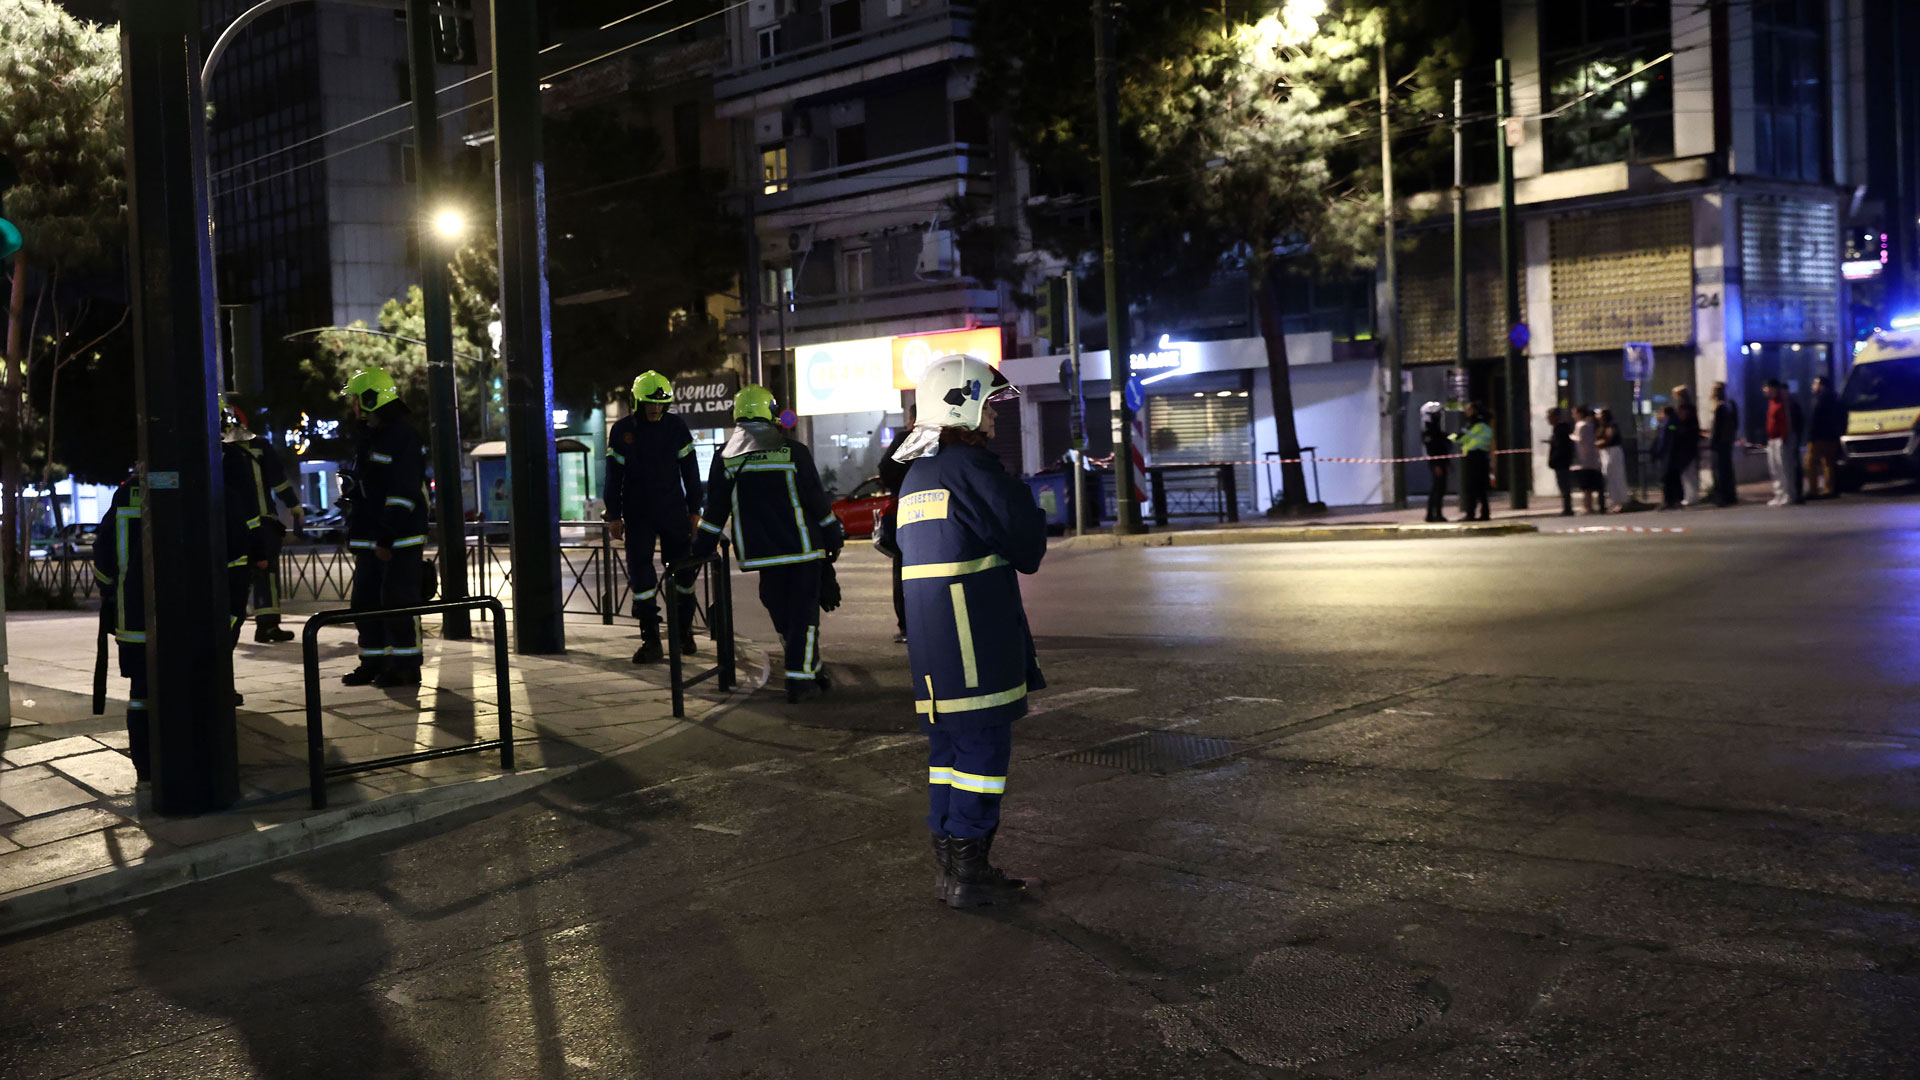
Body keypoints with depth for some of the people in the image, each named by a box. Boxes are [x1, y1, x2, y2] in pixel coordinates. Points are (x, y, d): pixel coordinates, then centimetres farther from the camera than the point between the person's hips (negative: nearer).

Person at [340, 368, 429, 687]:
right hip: (371, 539, 10)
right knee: (365, 601, 12)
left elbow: (404, 493, -20)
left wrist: (387, 538, -22)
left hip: (400, 540, -10)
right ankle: (373, 663, 22)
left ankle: (406, 667, 0)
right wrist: (355, 534, 20)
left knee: (399, 602, -7)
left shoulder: (402, 437, -14)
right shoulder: (369, 438, 17)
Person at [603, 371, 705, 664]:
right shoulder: (622, 431, 0)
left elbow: (690, 471, 4)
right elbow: (614, 476, 3)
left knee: (683, 571, 4)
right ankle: (650, 640, -4)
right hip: (637, 513, 0)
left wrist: (694, 510, 3)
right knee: (640, 571, -7)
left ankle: (684, 629, 21)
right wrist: (614, 516, 1)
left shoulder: (676, 427, 0)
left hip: (673, 512, 1)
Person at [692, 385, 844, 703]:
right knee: (803, 613, 2)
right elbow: (817, 499, -3)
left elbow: (716, 509, 2)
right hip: (801, 546, -2)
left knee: (780, 615, 15)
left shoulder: (725, 457, 0)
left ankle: (810, 670, 23)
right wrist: (834, 537, 7)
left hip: (761, 551, 2)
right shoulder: (793, 451, -6)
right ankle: (801, 680, -2)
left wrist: (702, 548, 10)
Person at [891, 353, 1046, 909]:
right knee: (983, 750, -2)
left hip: (930, 644, 9)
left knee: (949, 748, 14)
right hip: (975, 645, -9)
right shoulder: (971, 468, -13)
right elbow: (1028, 545, -10)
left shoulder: (915, 477, 16)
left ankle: (949, 864, 20)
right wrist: (1031, 508, 12)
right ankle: (967, 872, 3)